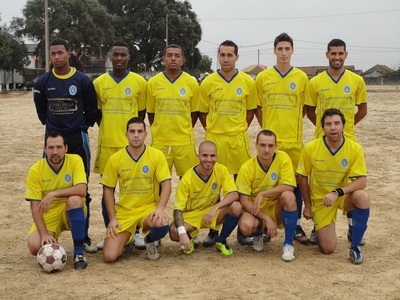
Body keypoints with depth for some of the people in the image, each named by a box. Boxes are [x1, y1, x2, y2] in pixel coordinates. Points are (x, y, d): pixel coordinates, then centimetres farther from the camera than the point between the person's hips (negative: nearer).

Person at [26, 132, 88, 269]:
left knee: (74, 199, -35)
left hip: (72, 212, 0)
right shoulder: (35, 170, -11)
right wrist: (44, 234, -23)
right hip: (48, 215, 1)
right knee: (34, 246, -26)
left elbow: (82, 190, -27)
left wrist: (53, 194, -32)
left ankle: (79, 252, -21)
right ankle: (52, 241, 15)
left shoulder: (75, 160, -13)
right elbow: (35, 206, -12)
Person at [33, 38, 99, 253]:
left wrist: (81, 128, 4)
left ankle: (84, 237, 10)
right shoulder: (43, 82, 1)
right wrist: (52, 126, 12)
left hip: (77, 139, -2)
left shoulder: (83, 81, -4)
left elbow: (92, 110, 5)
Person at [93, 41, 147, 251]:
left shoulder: (139, 82, 0)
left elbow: (142, 112, 7)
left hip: (131, 143, -1)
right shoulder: (99, 82, 3)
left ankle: (136, 232, 15)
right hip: (106, 143, 2)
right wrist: (108, 130, 6)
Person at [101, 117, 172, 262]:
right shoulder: (115, 159, -2)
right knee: (109, 256, -14)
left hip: (149, 208, 0)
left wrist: (160, 208, -25)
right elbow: (108, 190, 5)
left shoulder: (157, 155, -5)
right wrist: (112, 218, -3)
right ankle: (125, 238, 23)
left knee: (162, 225, -36)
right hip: (123, 212, 1)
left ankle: (149, 240, 3)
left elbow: (166, 184, -7)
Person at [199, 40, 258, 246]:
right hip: (214, 138, 0)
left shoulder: (247, 82, 2)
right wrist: (213, 130, 5)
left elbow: (251, 110, 11)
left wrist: (239, 130, 6)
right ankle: (213, 230, 15)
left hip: (239, 139, 0)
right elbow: (202, 112, 8)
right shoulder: (208, 82, 1)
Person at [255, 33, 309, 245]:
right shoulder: (263, 77, 1)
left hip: (294, 140, 1)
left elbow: (305, 108, 11)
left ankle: (297, 226, 16)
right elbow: (257, 107, 9)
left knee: (296, 182, 6)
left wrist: (292, 125, 6)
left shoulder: (301, 77, 3)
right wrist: (266, 129, 5)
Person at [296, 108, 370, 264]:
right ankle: (319, 229, 30)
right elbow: (303, 177, -1)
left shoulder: (355, 148, -15)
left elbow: (361, 181, -20)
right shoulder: (311, 148, -14)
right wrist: (307, 206, 3)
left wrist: (337, 192, -33)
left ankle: (355, 246, -17)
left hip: (344, 196, 0)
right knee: (328, 248, -8)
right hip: (320, 200, 0)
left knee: (362, 197, -35)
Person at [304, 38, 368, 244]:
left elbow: (362, 110, 8)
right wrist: (324, 126, 4)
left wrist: (345, 126, 6)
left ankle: (352, 228, 18)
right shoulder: (315, 82, -2)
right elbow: (310, 111, 8)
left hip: (347, 140, 0)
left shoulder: (357, 81, -1)